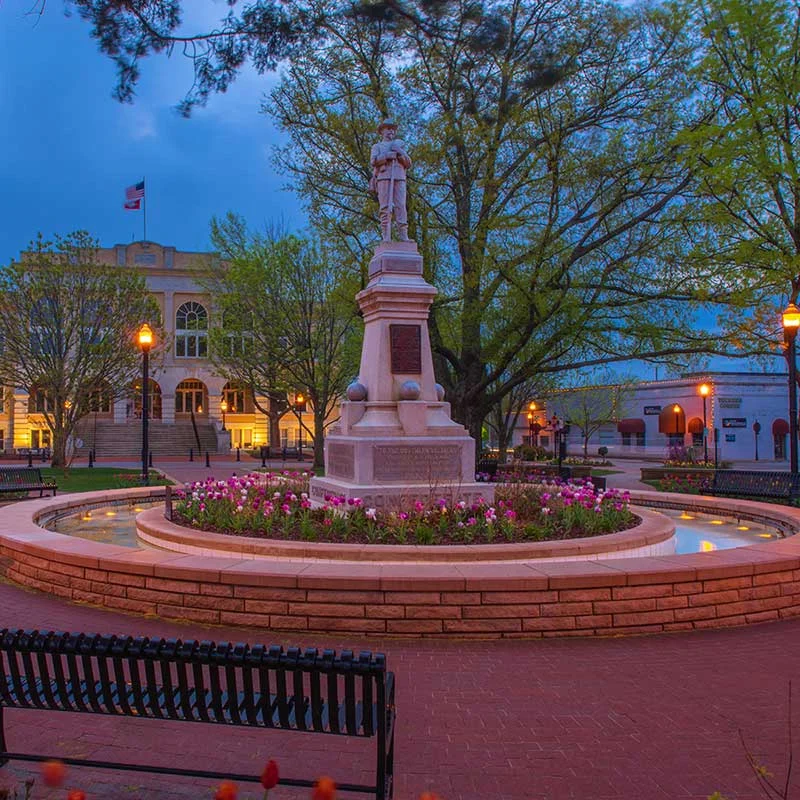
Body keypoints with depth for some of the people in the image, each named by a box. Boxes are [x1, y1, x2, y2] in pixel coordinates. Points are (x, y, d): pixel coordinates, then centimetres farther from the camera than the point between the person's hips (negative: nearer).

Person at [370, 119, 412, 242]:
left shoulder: (400, 145, 29)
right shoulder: (377, 146, 23)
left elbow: (408, 164, 17)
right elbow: (373, 161, 3)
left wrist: (400, 152, 1)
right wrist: (388, 155, -6)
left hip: (399, 178, 2)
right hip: (383, 177, -2)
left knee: (400, 206, -12)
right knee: (385, 207, -10)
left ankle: (403, 235, -19)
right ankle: (386, 237, -16)